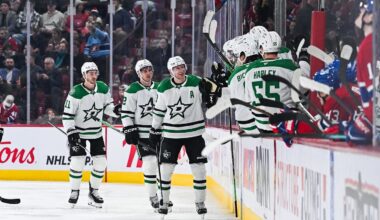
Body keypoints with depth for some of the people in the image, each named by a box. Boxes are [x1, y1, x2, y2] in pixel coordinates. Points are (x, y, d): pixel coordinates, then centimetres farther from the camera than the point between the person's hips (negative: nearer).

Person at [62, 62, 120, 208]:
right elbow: (67, 115, -17)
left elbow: (107, 106, 8)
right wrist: (71, 134, -24)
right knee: (77, 162, -10)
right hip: (78, 131, -4)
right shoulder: (76, 93, -21)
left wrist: (115, 110, -15)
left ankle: (94, 191, 17)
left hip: (96, 132, 5)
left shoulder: (103, 89, -6)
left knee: (101, 162, 0)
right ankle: (74, 192, 8)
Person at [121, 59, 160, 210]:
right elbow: (126, 112, -7)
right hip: (142, 134, -5)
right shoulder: (133, 90, -7)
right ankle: (152, 196, -1)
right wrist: (129, 130, -14)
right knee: (149, 163, -12)